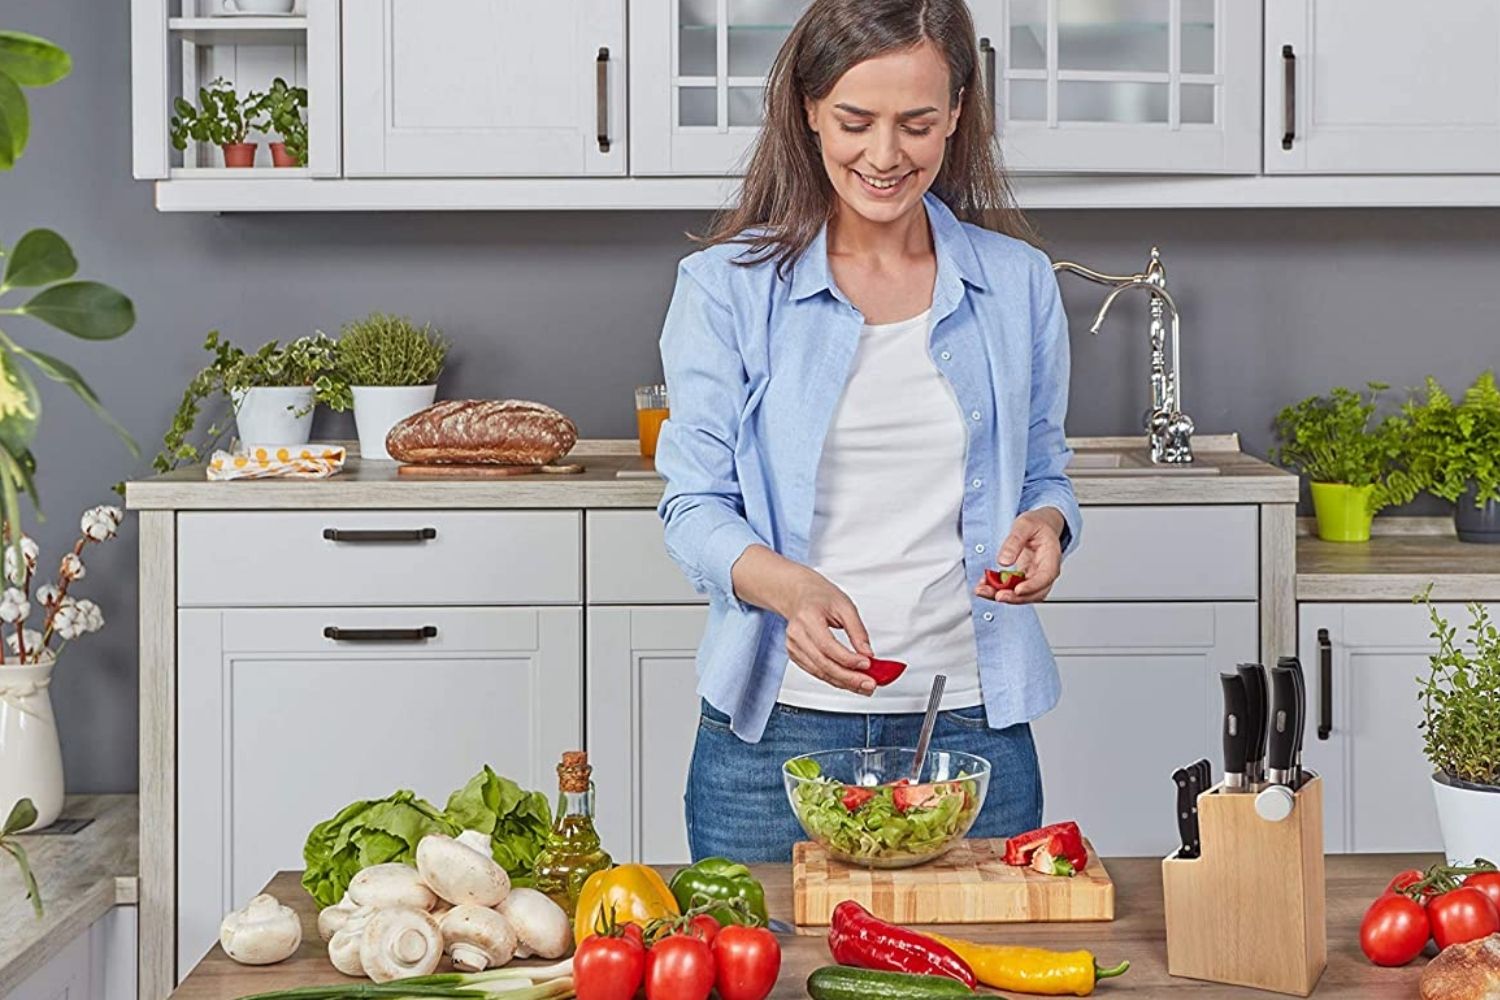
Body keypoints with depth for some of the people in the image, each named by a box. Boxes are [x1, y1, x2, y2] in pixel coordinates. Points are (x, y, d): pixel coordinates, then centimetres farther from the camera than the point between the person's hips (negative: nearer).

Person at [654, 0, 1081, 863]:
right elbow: (696, 508, -4)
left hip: (969, 725, 2)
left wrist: (1044, 525, -8)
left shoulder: (1018, 283, 6)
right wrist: (791, 587, -24)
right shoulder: (727, 286, -1)